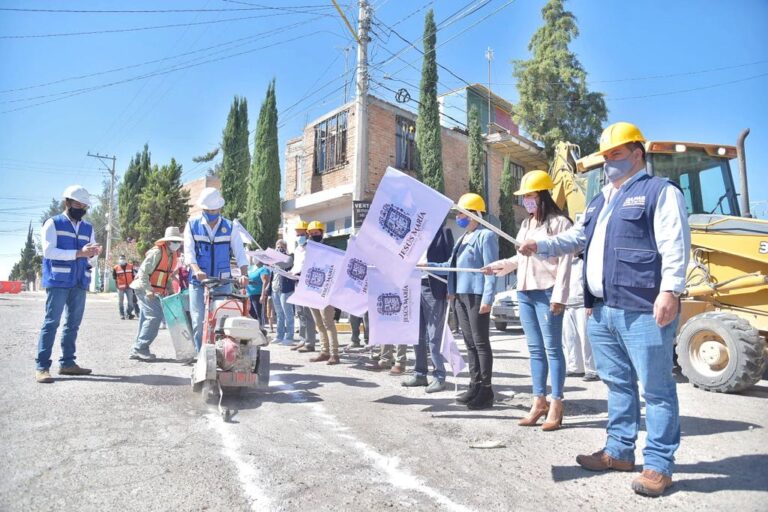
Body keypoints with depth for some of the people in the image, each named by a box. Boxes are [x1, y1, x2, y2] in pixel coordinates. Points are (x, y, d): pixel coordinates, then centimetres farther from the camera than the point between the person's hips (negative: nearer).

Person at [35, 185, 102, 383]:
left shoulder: (88, 228, 16)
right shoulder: (53, 223, 1)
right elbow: (48, 251, -11)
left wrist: (93, 253, -9)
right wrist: (78, 253, -20)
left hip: (80, 283, 5)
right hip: (58, 280, -5)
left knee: (73, 323, 8)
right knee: (52, 322, -7)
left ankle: (67, 362, 15)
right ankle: (42, 366, -4)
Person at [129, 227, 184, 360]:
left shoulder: (173, 256, 9)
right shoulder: (156, 252, -18)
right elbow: (143, 272, -21)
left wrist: (171, 291, 8)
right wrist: (148, 290, -28)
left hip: (154, 291, 9)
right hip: (144, 289, -9)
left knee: (146, 319, 12)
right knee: (155, 316, -15)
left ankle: (137, 350, 20)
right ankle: (140, 348, -8)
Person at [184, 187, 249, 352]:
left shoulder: (230, 227, 8)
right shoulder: (192, 225, 7)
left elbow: (239, 252, 2)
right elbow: (189, 251, -3)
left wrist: (244, 274, -15)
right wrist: (196, 269, -23)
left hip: (223, 282, 1)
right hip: (198, 282, 0)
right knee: (199, 322, -4)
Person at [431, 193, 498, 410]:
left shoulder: (486, 235, -7)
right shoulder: (463, 238, 19)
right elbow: (451, 265, 21)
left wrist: (487, 298, -19)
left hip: (477, 295, -9)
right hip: (461, 295, 9)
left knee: (481, 342, -4)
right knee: (470, 343, 12)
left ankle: (486, 391, 4)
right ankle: (475, 386, 21)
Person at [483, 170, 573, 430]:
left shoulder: (559, 222, -7)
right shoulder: (526, 224, 16)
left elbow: (564, 262, -12)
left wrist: (559, 296, -17)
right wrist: (500, 265, 18)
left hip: (546, 292, -7)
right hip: (524, 292, 8)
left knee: (552, 348, -1)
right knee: (535, 349, 11)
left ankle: (556, 405, 8)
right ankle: (539, 401, 19)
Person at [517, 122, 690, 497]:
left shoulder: (660, 191, -2)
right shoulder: (600, 201, 22)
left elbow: (674, 245, -13)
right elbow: (576, 238, 23)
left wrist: (670, 290, -23)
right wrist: (540, 246, 8)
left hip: (643, 310, -8)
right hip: (602, 310, 8)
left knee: (655, 387, 1)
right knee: (617, 383, 16)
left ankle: (659, 464, 11)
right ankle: (619, 450, 28)